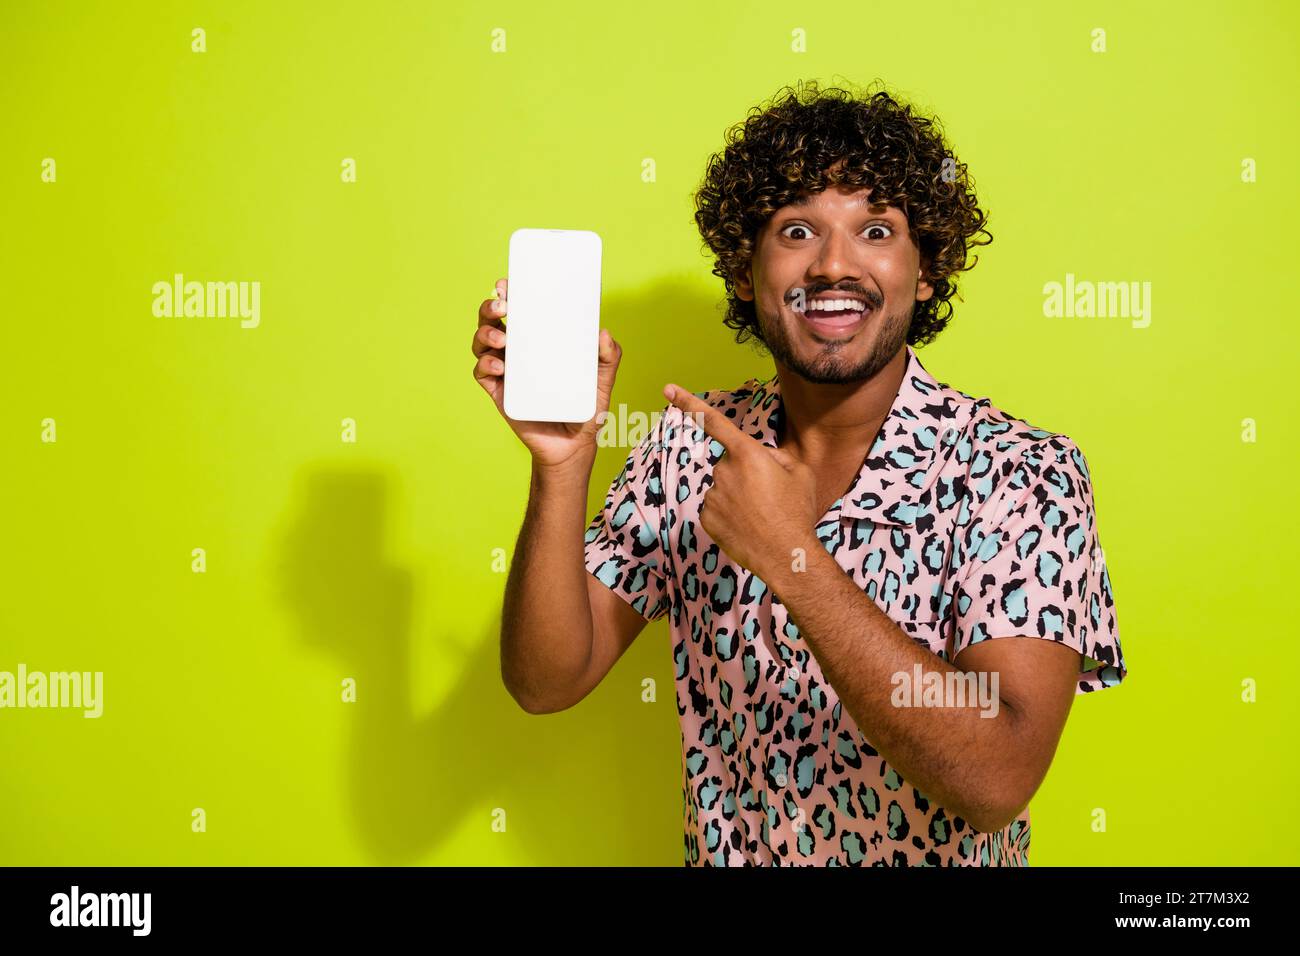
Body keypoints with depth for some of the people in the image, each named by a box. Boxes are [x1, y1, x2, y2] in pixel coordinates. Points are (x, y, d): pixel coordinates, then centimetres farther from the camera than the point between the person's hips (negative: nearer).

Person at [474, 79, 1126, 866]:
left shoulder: (1022, 473, -15)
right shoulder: (691, 447, -5)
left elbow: (997, 779, -24)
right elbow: (546, 682, -9)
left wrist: (792, 557, -27)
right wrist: (563, 463, -21)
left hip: (947, 853, -2)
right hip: (723, 853, 3)